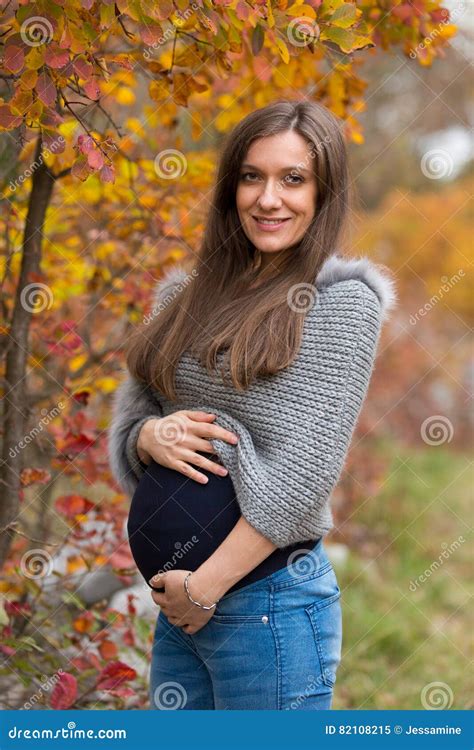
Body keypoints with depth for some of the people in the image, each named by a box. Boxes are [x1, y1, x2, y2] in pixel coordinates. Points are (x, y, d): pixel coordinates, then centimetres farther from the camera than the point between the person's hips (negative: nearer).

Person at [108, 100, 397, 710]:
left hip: (271, 599, -6)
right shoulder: (190, 295, 11)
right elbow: (127, 416, 13)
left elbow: (305, 475, -14)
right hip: (180, 595, 6)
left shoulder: (340, 304, -7)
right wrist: (150, 435, -10)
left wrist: (205, 586, -13)